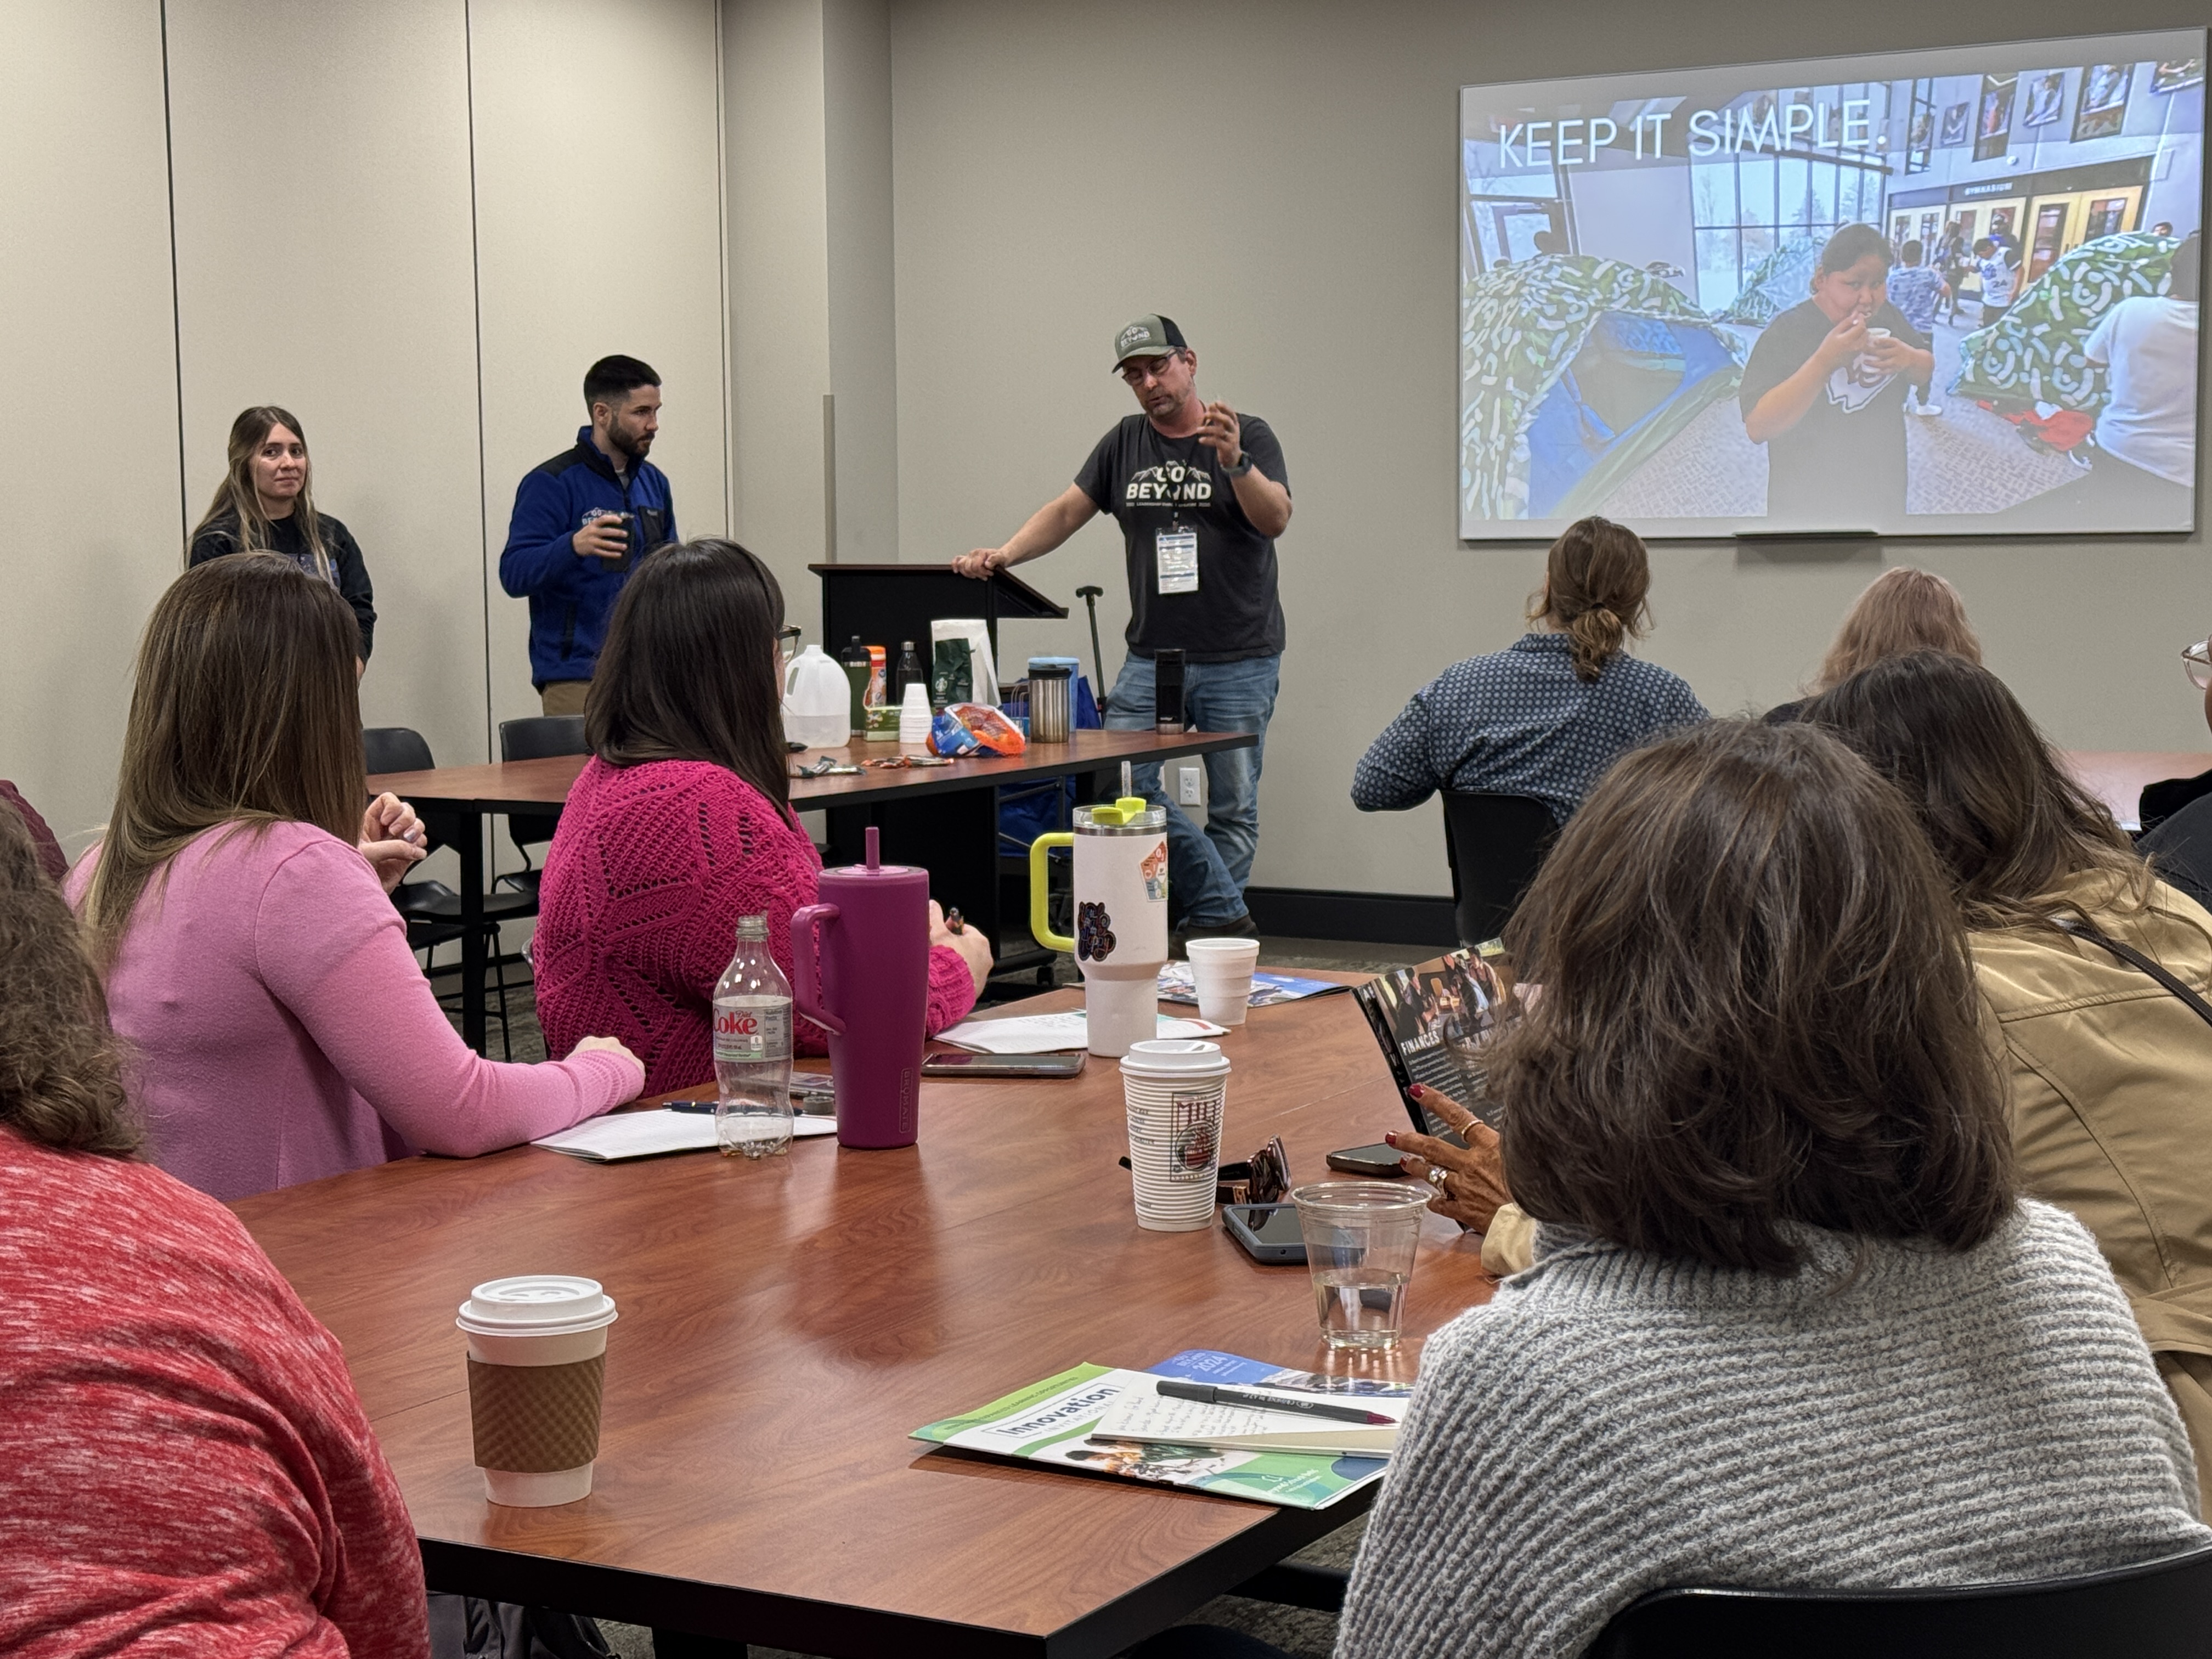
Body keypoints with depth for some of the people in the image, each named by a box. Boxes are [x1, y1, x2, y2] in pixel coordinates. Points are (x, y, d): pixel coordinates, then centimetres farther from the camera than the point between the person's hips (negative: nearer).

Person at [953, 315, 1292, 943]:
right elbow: (1066, 511, 10)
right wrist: (1005, 553, -6)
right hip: (1152, 654, 3)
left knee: (1232, 808, 0)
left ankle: (1211, 927, 10)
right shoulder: (1125, 443, 12)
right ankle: (1226, 913, -6)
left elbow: (1276, 520, -12)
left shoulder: (1248, 435, 1)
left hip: (1240, 660, -3)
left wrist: (1235, 462, -28)